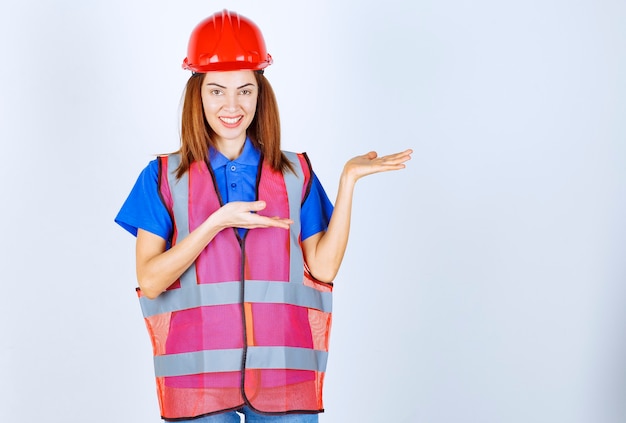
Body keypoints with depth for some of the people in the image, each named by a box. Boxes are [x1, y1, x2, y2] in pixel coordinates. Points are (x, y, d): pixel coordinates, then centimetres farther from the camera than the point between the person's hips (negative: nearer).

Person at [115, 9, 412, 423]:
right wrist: (218, 222, -15)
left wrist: (348, 179, -7)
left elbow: (323, 268, -2)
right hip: (200, 373, -1)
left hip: (283, 371, 1)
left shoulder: (296, 174, 8)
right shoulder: (164, 177, 4)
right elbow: (149, 282, -5)